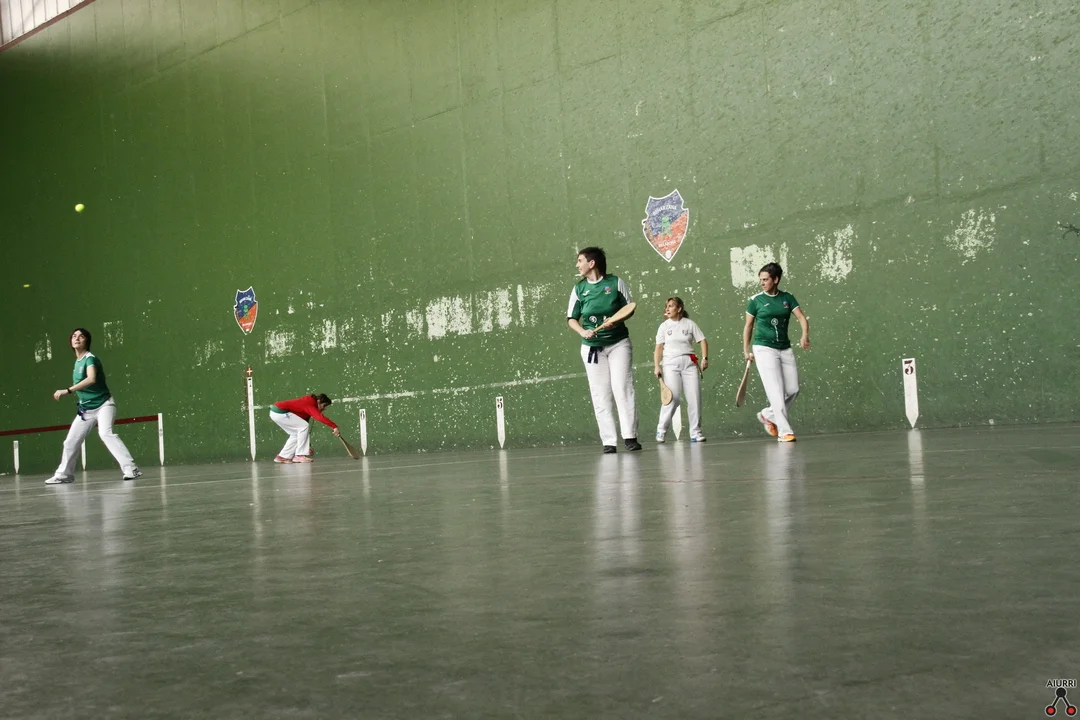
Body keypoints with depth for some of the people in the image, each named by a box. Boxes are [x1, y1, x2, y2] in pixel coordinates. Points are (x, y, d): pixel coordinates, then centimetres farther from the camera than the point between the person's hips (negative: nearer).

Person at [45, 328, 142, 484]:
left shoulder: (90, 358, -16)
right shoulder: (77, 361, 8)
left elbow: (91, 379, -37)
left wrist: (67, 391, -39)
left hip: (103, 405, -9)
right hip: (86, 409, 9)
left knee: (106, 433, -30)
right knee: (71, 441, 11)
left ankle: (130, 468, -33)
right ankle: (64, 474, 29)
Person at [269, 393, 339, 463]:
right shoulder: (309, 405, -16)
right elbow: (321, 417, -36)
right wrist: (334, 427, -42)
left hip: (276, 412, 10)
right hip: (279, 412, -10)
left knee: (296, 433, 14)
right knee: (304, 426, -12)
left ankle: (283, 456, 16)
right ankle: (300, 455, -10)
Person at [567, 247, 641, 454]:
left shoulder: (616, 282, -2)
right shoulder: (579, 288, 6)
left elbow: (629, 308, 2)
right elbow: (571, 318, 7)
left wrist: (616, 321, -17)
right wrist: (582, 331, -13)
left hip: (618, 343, -2)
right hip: (592, 347, 2)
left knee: (622, 389, -9)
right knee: (600, 395, 0)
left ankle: (630, 436, -4)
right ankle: (608, 441, 2)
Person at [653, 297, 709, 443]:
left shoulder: (689, 324, 8)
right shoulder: (664, 326, 9)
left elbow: (703, 341, 8)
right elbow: (659, 347, 6)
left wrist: (705, 358, -5)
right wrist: (656, 366, -4)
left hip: (689, 363, 1)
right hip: (671, 364, -1)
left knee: (694, 398, -4)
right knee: (673, 397, -15)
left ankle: (695, 432, 4)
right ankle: (661, 430, -3)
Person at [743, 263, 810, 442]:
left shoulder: (788, 298, 7)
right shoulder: (755, 300, 1)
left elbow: (802, 318, 0)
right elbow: (748, 326, 8)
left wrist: (805, 336, -19)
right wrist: (746, 350, 7)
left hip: (785, 349, 4)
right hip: (764, 349, -4)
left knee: (793, 390, 2)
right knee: (776, 392, -11)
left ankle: (768, 415, 22)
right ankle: (784, 431, -9)